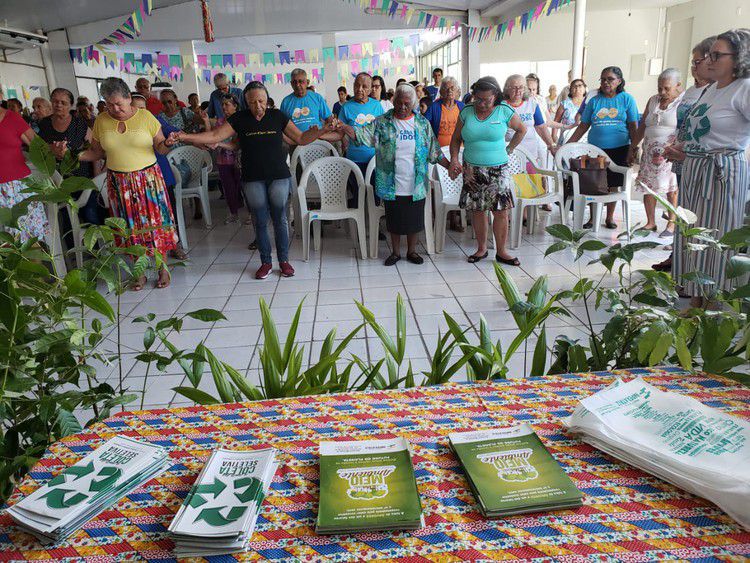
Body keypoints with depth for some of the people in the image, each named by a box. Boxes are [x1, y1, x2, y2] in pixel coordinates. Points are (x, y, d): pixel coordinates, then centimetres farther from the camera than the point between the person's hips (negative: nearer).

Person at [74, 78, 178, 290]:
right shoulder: (101, 121, 4)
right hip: (119, 182, 3)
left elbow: (160, 147, -1)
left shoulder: (146, 117, -3)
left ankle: (163, 268, 14)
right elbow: (96, 152, 10)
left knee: (155, 221, 0)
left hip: (148, 178, -2)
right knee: (131, 226, 7)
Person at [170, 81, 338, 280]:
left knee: (280, 219, 4)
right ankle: (266, 262, 19)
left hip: (279, 176, 0)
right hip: (253, 179, 1)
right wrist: (184, 137, -14)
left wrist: (322, 130, -9)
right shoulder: (239, 119, 1)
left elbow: (301, 138, 6)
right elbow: (215, 136, -4)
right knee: (260, 221, 6)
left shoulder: (277, 116, 3)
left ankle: (284, 260, 17)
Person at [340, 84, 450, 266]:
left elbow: (434, 152, 8)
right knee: (394, 219, 9)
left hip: (416, 185, 1)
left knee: (415, 219, 9)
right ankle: (395, 252, 26)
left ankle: (412, 251, 27)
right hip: (391, 185, -1)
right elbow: (360, 134, -8)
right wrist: (341, 126, -24)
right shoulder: (382, 122, 0)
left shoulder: (423, 124, 4)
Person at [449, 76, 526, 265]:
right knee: (477, 210, 6)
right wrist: (454, 160, -8)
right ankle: (481, 248, 21)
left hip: (497, 169, -1)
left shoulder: (504, 111, -3)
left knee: (502, 211, -4)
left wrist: (508, 150, 6)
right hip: (472, 170, 2)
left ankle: (501, 252, 8)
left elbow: (522, 129, 12)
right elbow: (456, 139, 7)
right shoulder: (466, 112, 1)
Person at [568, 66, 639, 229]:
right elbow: (583, 126, 7)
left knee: (613, 184, 8)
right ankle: (593, 217, 16)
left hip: (619, 150, -1)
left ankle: (610, 217, 22)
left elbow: (633, 126, 2)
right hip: (595, 150, 1)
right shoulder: (594, 101, 6)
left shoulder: (627, 99, 2)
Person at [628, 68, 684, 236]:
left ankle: (672, 224, 9)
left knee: (673, 189, 0)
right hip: (650, 153, 6)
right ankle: (650, 223, 15)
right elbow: (642, 127, 18)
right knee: (648, 186, 5)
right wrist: (633, 148, 14)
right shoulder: (653, 101, 14)